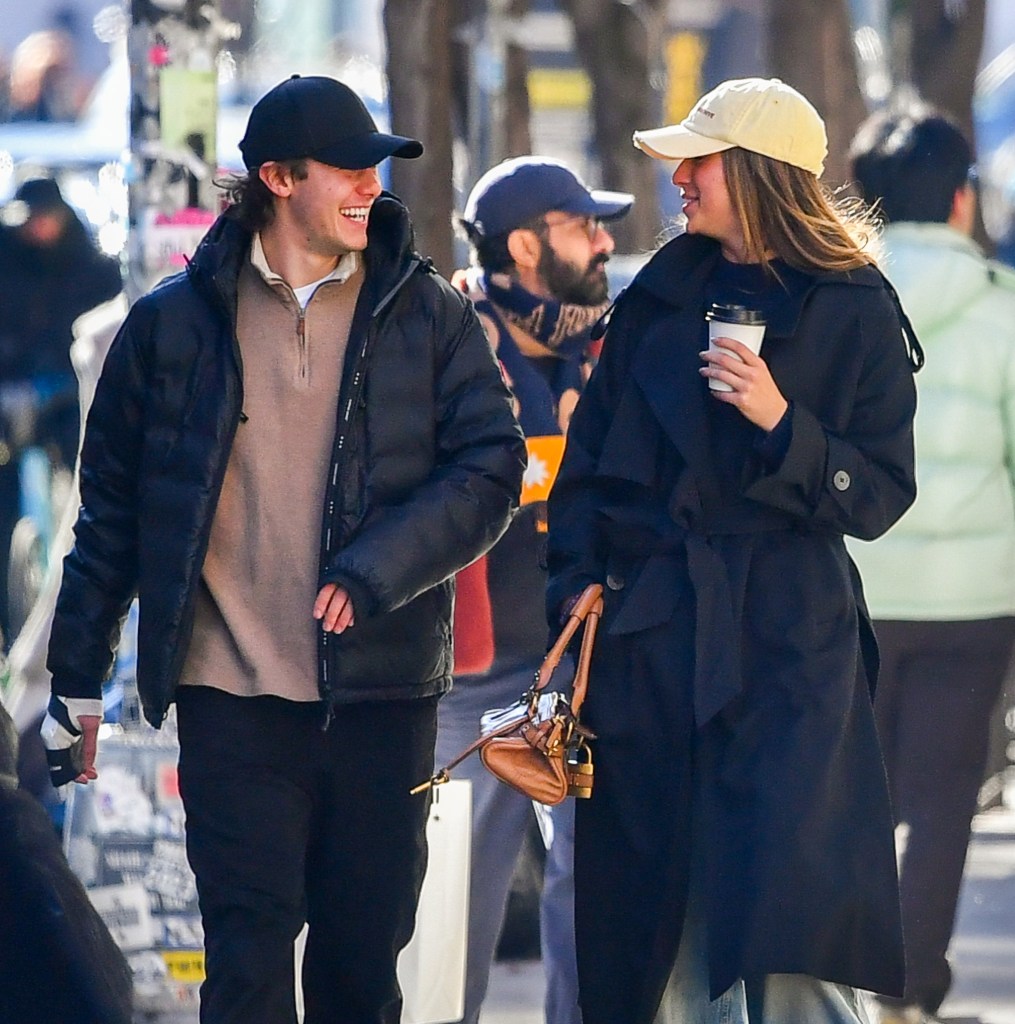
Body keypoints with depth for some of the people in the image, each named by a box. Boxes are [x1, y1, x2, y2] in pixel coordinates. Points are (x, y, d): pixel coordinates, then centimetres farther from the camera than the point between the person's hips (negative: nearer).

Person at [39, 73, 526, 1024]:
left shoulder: (428, 314, 4)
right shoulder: (174, 321, 4)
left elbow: (492, 464, -3)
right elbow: (111, 508, 9)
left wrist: (376, 572, -17)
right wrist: (74, 681, 8)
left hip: (378, 695, 1)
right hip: (233, 703, -1)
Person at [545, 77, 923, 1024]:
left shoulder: (854, 312, -1)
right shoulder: (661, 295, 10)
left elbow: (879, 496, -4)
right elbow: (589, 456, 16)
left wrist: (783, 423, -18)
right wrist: (578, 581, 4)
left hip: (790, 635, -4)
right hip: (649, 622, 4)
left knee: (792, 913, -13)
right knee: (654, 906, 4)